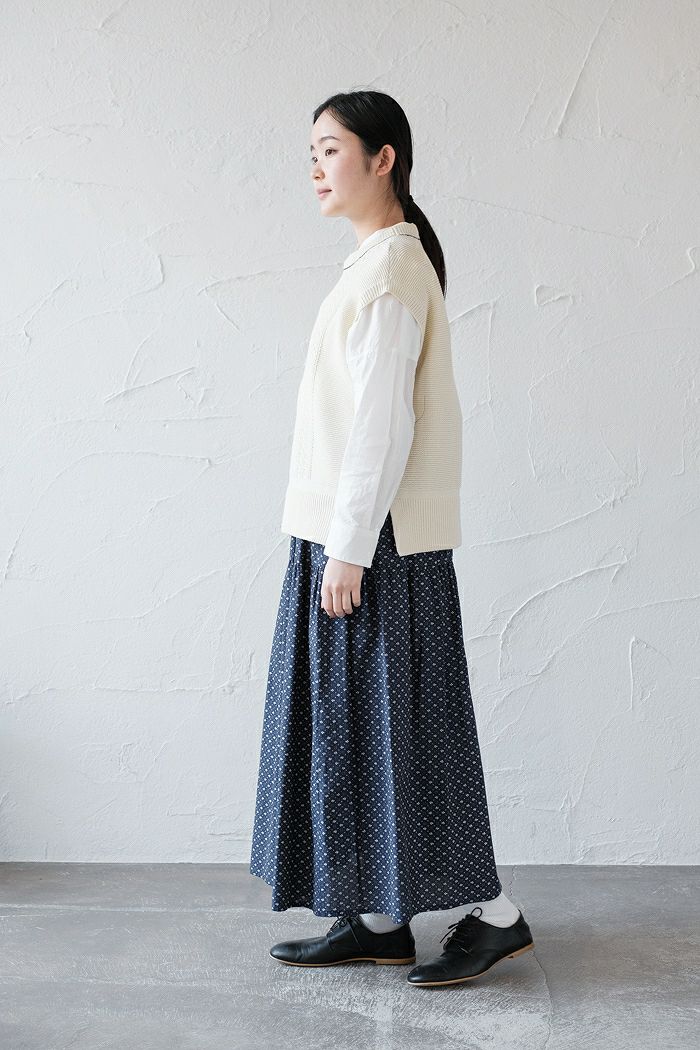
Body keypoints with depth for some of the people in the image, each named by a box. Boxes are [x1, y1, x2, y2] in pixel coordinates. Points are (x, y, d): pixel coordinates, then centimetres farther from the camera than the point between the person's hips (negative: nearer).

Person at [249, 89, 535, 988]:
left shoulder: (390, 263, -13)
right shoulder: (381, 258, 17)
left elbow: (382, 420, -19)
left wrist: (349, 548, -19)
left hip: (378, 540, -10)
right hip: (349, 532, 10)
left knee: (397, 723, -2)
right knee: (350, 723, 11)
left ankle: (492, 913, 11)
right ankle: (378, 920, 20)